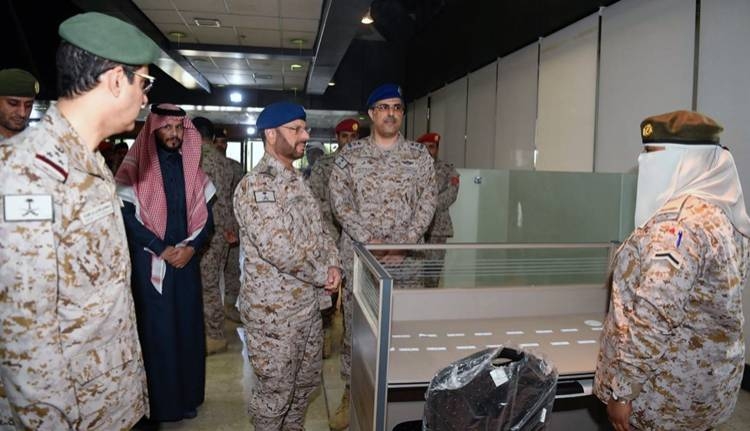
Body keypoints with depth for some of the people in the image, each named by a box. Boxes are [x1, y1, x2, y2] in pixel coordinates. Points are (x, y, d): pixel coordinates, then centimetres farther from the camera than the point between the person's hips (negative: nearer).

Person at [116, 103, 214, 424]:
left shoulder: (193, 170, 9)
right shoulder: (135, 170, -4)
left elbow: (206, 218, 8)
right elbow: (129, 218, -10)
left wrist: (191, 247, -8)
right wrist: (164, 250, -13)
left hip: (186, 260, 4)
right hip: (149, 263, -3)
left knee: (187, 328, 8)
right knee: (155, 331, 2)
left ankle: (186, 397, 22)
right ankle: (155, 403, 16)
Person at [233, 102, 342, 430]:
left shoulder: (295, 180, 10)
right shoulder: (255, 186, -20)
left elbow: (317, 230, 14)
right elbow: (280, 249, -28)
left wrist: (333, 264, -5)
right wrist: (323, 276, -15)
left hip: (307, 303, 9)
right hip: (274, 310, -9)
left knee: (307, 379, 23)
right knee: (276, 389, 9)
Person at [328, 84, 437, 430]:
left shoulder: (419, 155, 5)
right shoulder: (350, 154, 3)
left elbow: (428, 201, 1)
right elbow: (339, 201, -3)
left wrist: (406, 243, -11)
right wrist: (368, 240, -13)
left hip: (405, 256, 1)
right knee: (354, 323, 7)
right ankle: (352, 391, 23)